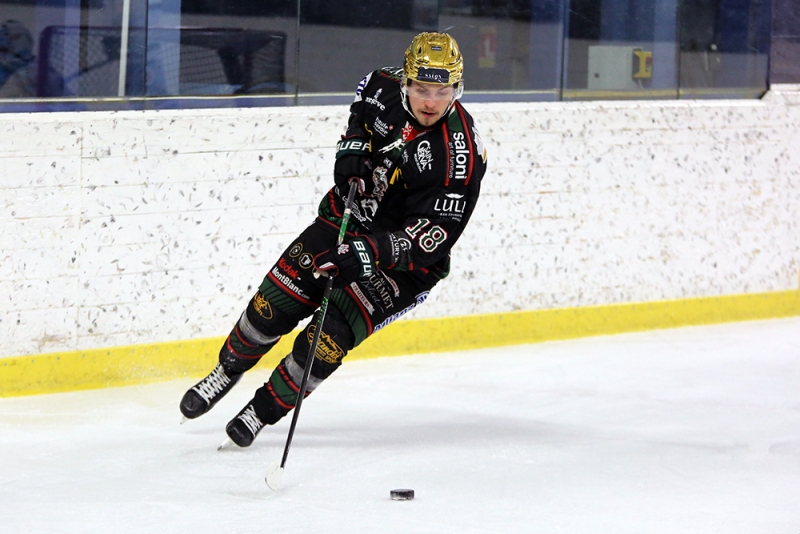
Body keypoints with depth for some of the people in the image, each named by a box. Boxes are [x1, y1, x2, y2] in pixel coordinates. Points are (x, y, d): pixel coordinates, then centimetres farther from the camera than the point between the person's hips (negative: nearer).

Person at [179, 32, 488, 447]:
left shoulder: (460, 153, -29)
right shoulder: (386, 86, -14)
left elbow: (431, 237, -30)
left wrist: (368, 255, -40)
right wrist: (353, 144, -4)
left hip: (404, 258, -5)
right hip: (349, 216, 5)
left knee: (332, 334, -16)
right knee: (276, 301, 1)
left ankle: (267, 409, 5)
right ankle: (227, 371, 27)